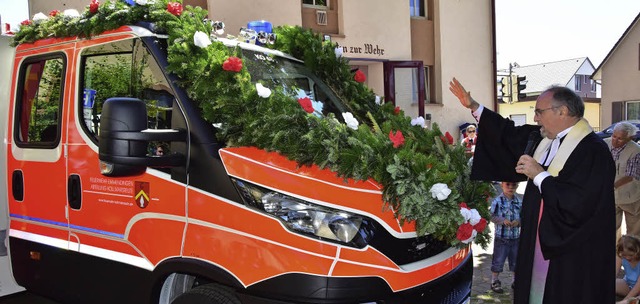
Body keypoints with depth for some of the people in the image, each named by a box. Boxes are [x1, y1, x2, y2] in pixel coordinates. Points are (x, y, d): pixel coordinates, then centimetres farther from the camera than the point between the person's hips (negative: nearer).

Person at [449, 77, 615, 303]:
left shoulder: (593, 151, -21)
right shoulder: (545, 140, 5)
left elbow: (579, 205, -30)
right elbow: (509, 135, 19)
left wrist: (539, 175, -21)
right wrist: (474, 107, 16)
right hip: (540, 245, 8)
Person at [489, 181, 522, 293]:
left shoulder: (520, 201, -1)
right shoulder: (497, 201, -11)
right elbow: (493, 216, -10)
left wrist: (518, 221, -16)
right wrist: (503, 220, -25)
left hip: (516, 237, 4)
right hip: (501, 237, -3)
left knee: (516, 261, 16)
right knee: (498, 260, 4)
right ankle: (495, 282, 19)